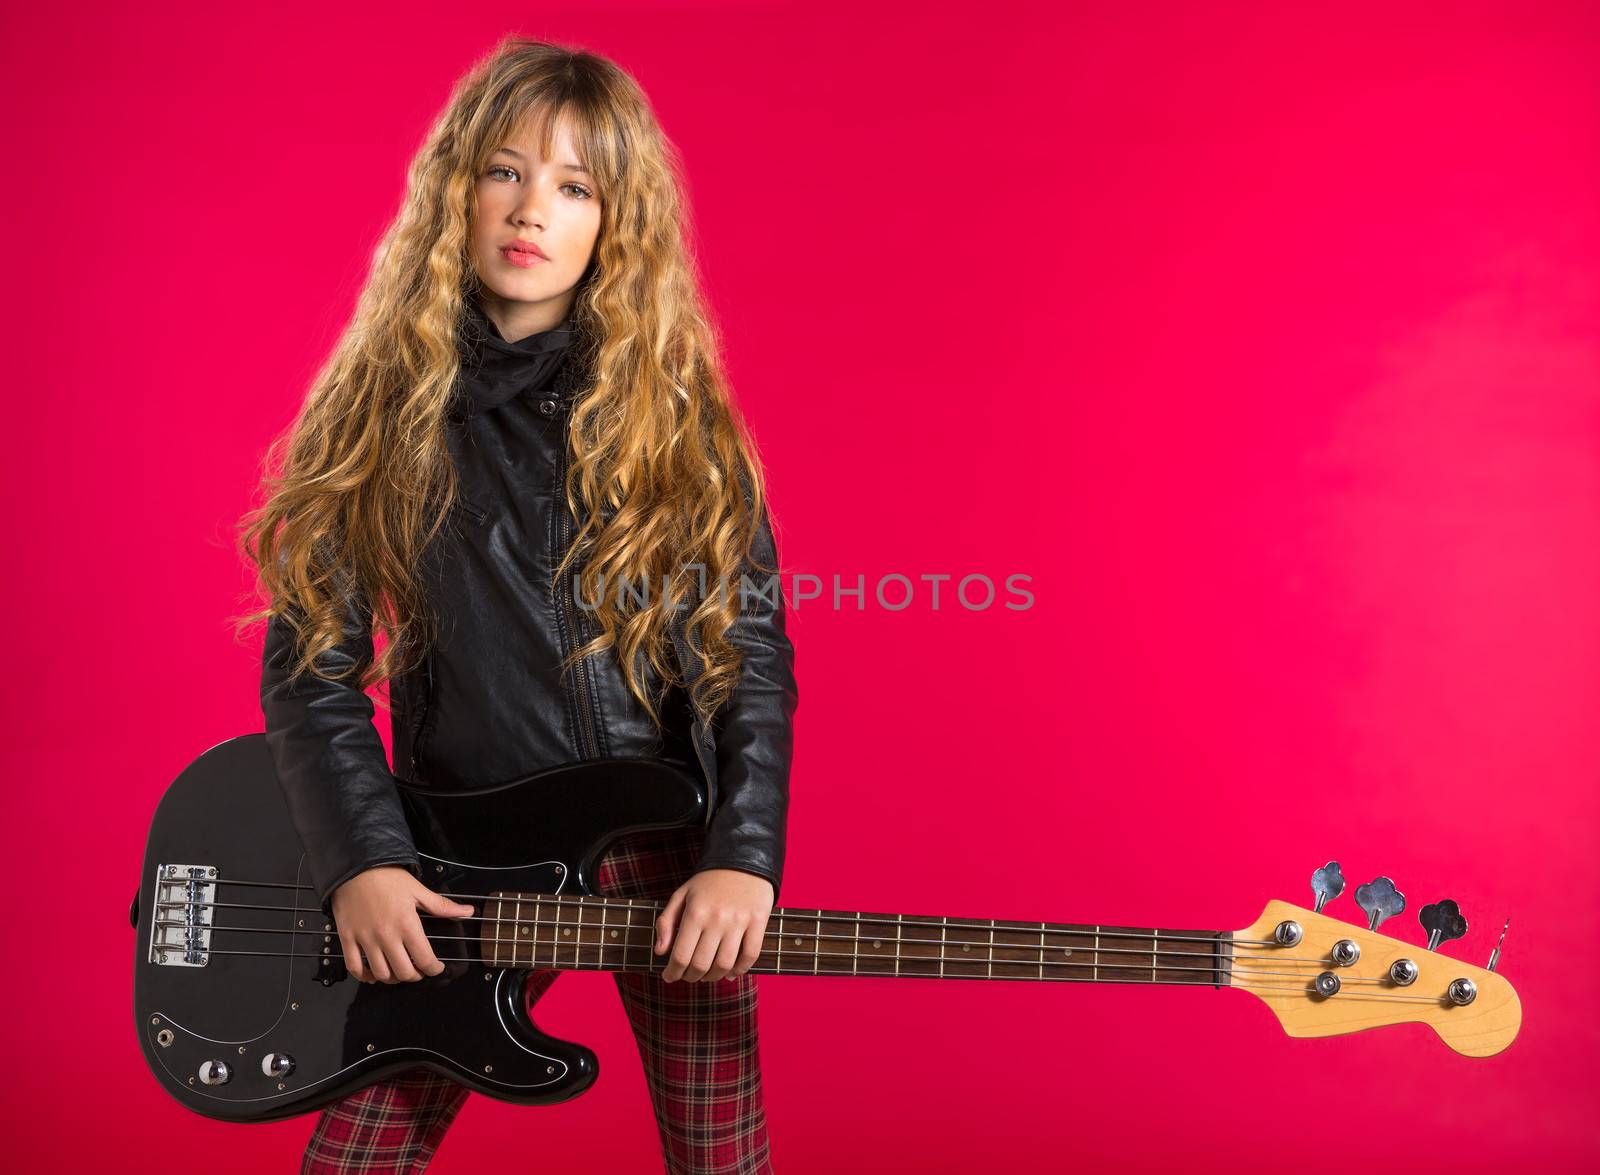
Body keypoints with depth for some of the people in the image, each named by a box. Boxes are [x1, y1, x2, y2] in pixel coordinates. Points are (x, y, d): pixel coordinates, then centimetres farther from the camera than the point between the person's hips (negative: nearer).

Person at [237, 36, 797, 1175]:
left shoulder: (675, 414, -2)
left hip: (674, 863, 0)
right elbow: (310, 663, 0)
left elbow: (755, 655, -3)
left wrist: (743, 860, -14)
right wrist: (361, 863, -11)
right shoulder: (375, 412, -1)